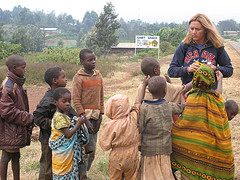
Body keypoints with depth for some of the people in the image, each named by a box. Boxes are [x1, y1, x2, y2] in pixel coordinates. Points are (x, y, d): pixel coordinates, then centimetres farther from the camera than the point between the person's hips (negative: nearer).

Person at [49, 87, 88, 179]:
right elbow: (68, 134, -24)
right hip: (62, 155, -9)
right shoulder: (59, 117, -21)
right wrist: (78, 123, -19)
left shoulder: (63, 115, 10)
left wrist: (76, 122, 4)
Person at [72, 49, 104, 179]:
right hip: (84, 115, -6)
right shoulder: (78, 77, -5)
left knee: (92, 149, 7)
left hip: (96, 116, 6)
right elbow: (76, 100, -9)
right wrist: (85, 120, -13)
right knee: (87, 147, -9)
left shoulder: (98, 76, 12)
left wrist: (100, 118, 7)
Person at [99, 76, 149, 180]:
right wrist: (144, 85, 14)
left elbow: (105, 145, -12)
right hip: (132, 158, 2)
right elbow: (139, 103, 3)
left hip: (116, 159, -2)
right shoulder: (133, 119, -12)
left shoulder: (110, 126, -19)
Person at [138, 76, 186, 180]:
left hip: (148, 149, -2)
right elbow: (183, 107, 18)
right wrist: (182, 94, 34)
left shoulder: (144, 108, -12)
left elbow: (139, 130, -12)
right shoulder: (170, 107, -1)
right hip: (165, 148, 3)